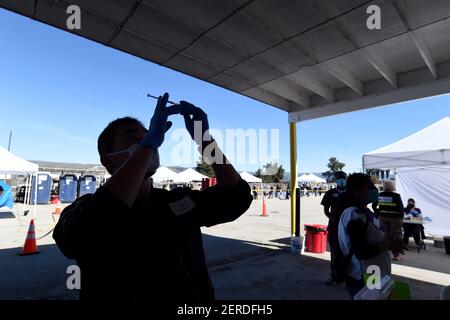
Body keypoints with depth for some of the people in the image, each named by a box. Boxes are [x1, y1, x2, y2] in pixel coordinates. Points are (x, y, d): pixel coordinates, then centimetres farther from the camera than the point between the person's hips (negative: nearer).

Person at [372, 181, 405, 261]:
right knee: (396, 235, 7)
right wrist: (401, 217, -4)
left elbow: (374, 206, 7)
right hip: (394, 217, -5)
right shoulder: (396, 196, -15)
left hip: (383, 217, 5)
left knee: (386, 234, 16)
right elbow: (401, 208, -14)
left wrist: (378, 213, 14)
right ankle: (396, 255, 12)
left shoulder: (380, 195, 0)